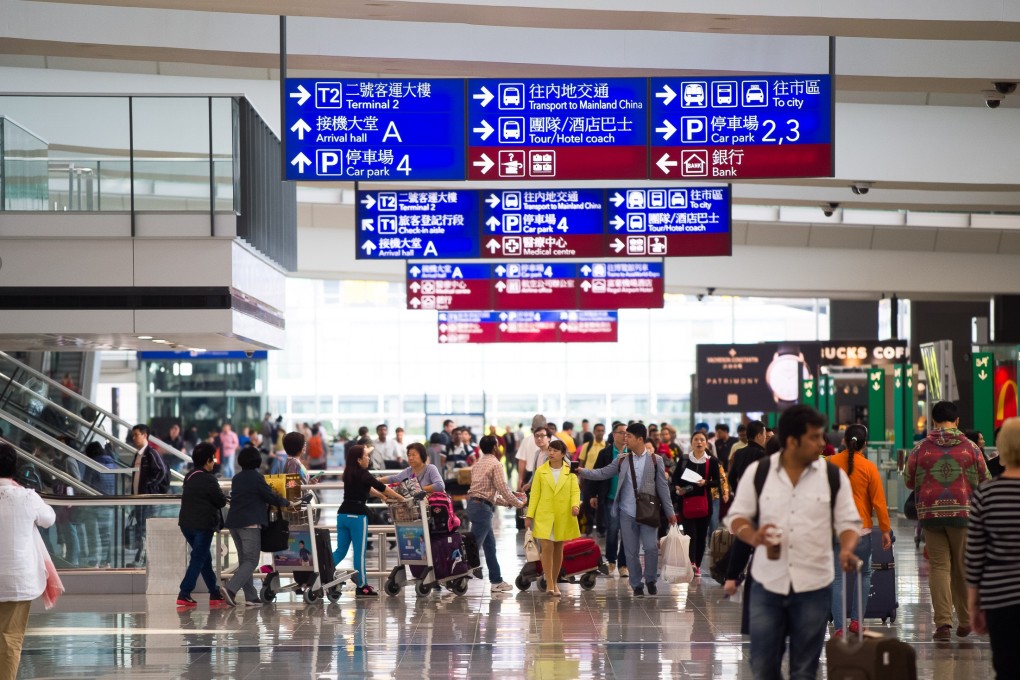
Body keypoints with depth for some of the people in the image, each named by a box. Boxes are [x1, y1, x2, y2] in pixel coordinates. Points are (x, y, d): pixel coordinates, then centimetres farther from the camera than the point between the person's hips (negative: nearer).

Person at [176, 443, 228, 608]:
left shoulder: (189, 477, 11)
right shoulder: (208, 479, -14)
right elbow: (221, 501, -12)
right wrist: (223, 496, 11)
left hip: (187, 524, 8)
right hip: (203, 525, -8)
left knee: (205, 558, 16)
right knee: (198, 559, -3)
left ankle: (215, 594, 21)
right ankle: (184, 594, -10)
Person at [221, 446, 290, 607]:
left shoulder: (237, 478, 14)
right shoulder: (256, 477, -8)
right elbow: (271, 497, -6)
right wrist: (287, 503, 11)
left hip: (234, 522, 8)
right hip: (250, 523, -7)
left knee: (244, 560, 11)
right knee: (251, 561, -5)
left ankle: (251, 597, 7)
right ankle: (230, 588, -22)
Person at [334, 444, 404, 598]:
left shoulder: (349, 474, 13)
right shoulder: (363, 474, -10)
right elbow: (382, 488, -6)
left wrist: (381, 496, 32)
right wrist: (400, 498, 4)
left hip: (342, 514, 7)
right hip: (357, 516, -7)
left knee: (341, 550, 9)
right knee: (359, 552, 1)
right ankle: (362, 586, 6)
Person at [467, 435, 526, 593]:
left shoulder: (478, 463, 17)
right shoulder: (495, 464, -10)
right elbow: (503, 489, -14)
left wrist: (508, 502, 21)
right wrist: (518, 503, 1)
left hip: (474, 503, 9)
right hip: (483, 508, -9)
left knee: (490, 545, 15)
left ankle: (496, 581, 19)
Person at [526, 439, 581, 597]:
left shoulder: (570, 472, 3)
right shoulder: (540, 471, 3)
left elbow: (575, 491, -2)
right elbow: (535, 494, 3)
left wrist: (575, 505, -22)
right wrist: (530, 515, -1)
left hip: (563, 517, 1)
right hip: (544, 515, -1)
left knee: (558, 549, 9)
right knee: (547, 547, -12)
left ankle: (555, 582, 21)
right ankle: (549, 583, -9)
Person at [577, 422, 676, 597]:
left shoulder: (655, 460, 0)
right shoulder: (622, 460, 7)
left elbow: (662, 487, 1)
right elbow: (602, 473, 3)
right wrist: (582, 472, -11)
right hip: (627, 512, 2)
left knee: (651, 547, -9)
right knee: (631, 551, 5)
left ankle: (650, 580, 13)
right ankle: (637, 585, 17)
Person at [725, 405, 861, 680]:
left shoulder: (833, 476, 0)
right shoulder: (758, 471, -1)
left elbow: (848, 521, 3)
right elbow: (736, 516, 4)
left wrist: (846, 549, -18)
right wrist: (752, 535, -18)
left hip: (813, 585, 0)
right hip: (767, 584, 0)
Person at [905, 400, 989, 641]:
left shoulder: (921, 448, 0)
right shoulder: (970, 448, 0)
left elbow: (908, 481, 8)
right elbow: (985, 482, 6)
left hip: (930, 513, 0)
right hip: (963, 512, 0)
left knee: (938, 567, 1)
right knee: (962, 568, 12)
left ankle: (943, 623, -10)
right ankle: (964, 621, 23)